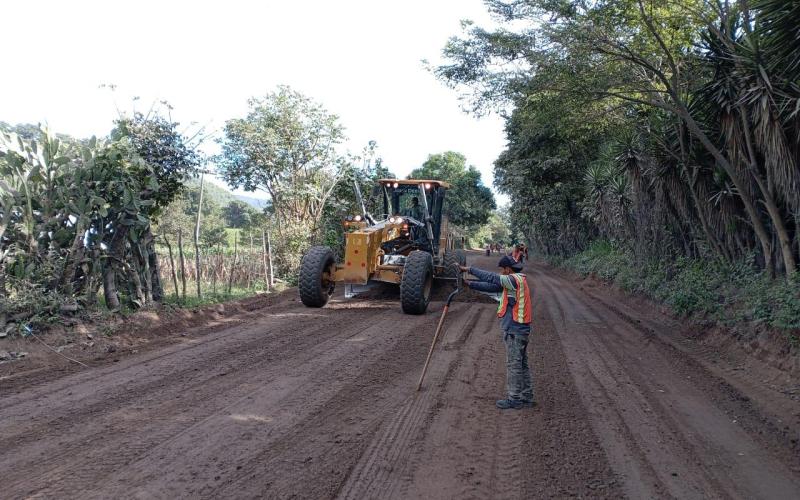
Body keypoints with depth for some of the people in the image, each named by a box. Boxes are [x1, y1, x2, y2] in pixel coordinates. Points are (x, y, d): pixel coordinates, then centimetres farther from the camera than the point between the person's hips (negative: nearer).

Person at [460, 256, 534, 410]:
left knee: (514, 364, -2)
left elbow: (491, 278, -22)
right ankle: (526, 397, 21)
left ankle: (514, 399, 5)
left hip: (514, 330, -10)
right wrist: (470, 283, 8)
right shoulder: (516, 280, 14)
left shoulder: (515, 280, -15)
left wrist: (469, 269, -17)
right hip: (520, 329, 10)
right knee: (521, 364, 14)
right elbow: (492, 286, 13)